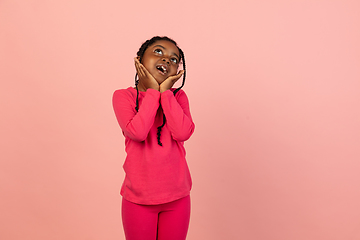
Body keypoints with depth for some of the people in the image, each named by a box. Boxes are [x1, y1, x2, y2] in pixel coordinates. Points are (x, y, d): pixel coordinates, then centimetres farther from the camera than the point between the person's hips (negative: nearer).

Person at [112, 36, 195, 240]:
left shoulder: (178, 96, 1)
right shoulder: (123, 96, -5)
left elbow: (183, 133, -17)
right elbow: (137, 132, -22)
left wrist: (165, 91, -14)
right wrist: (152, 91, -16)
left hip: (177, 198, 2)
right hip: (138, 198, -2)